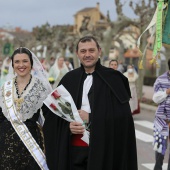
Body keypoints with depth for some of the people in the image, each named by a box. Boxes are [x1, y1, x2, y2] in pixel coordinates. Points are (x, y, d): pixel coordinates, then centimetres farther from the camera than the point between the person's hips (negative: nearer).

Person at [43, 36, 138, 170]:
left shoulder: (113, 79, -1)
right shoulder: (69, 79, 8)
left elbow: (123, 115, -8)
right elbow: (54, 113, 8)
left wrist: (91, 118, -12)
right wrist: (68, 125, -11)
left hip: (103, 149, -2)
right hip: (73, 149, 3)